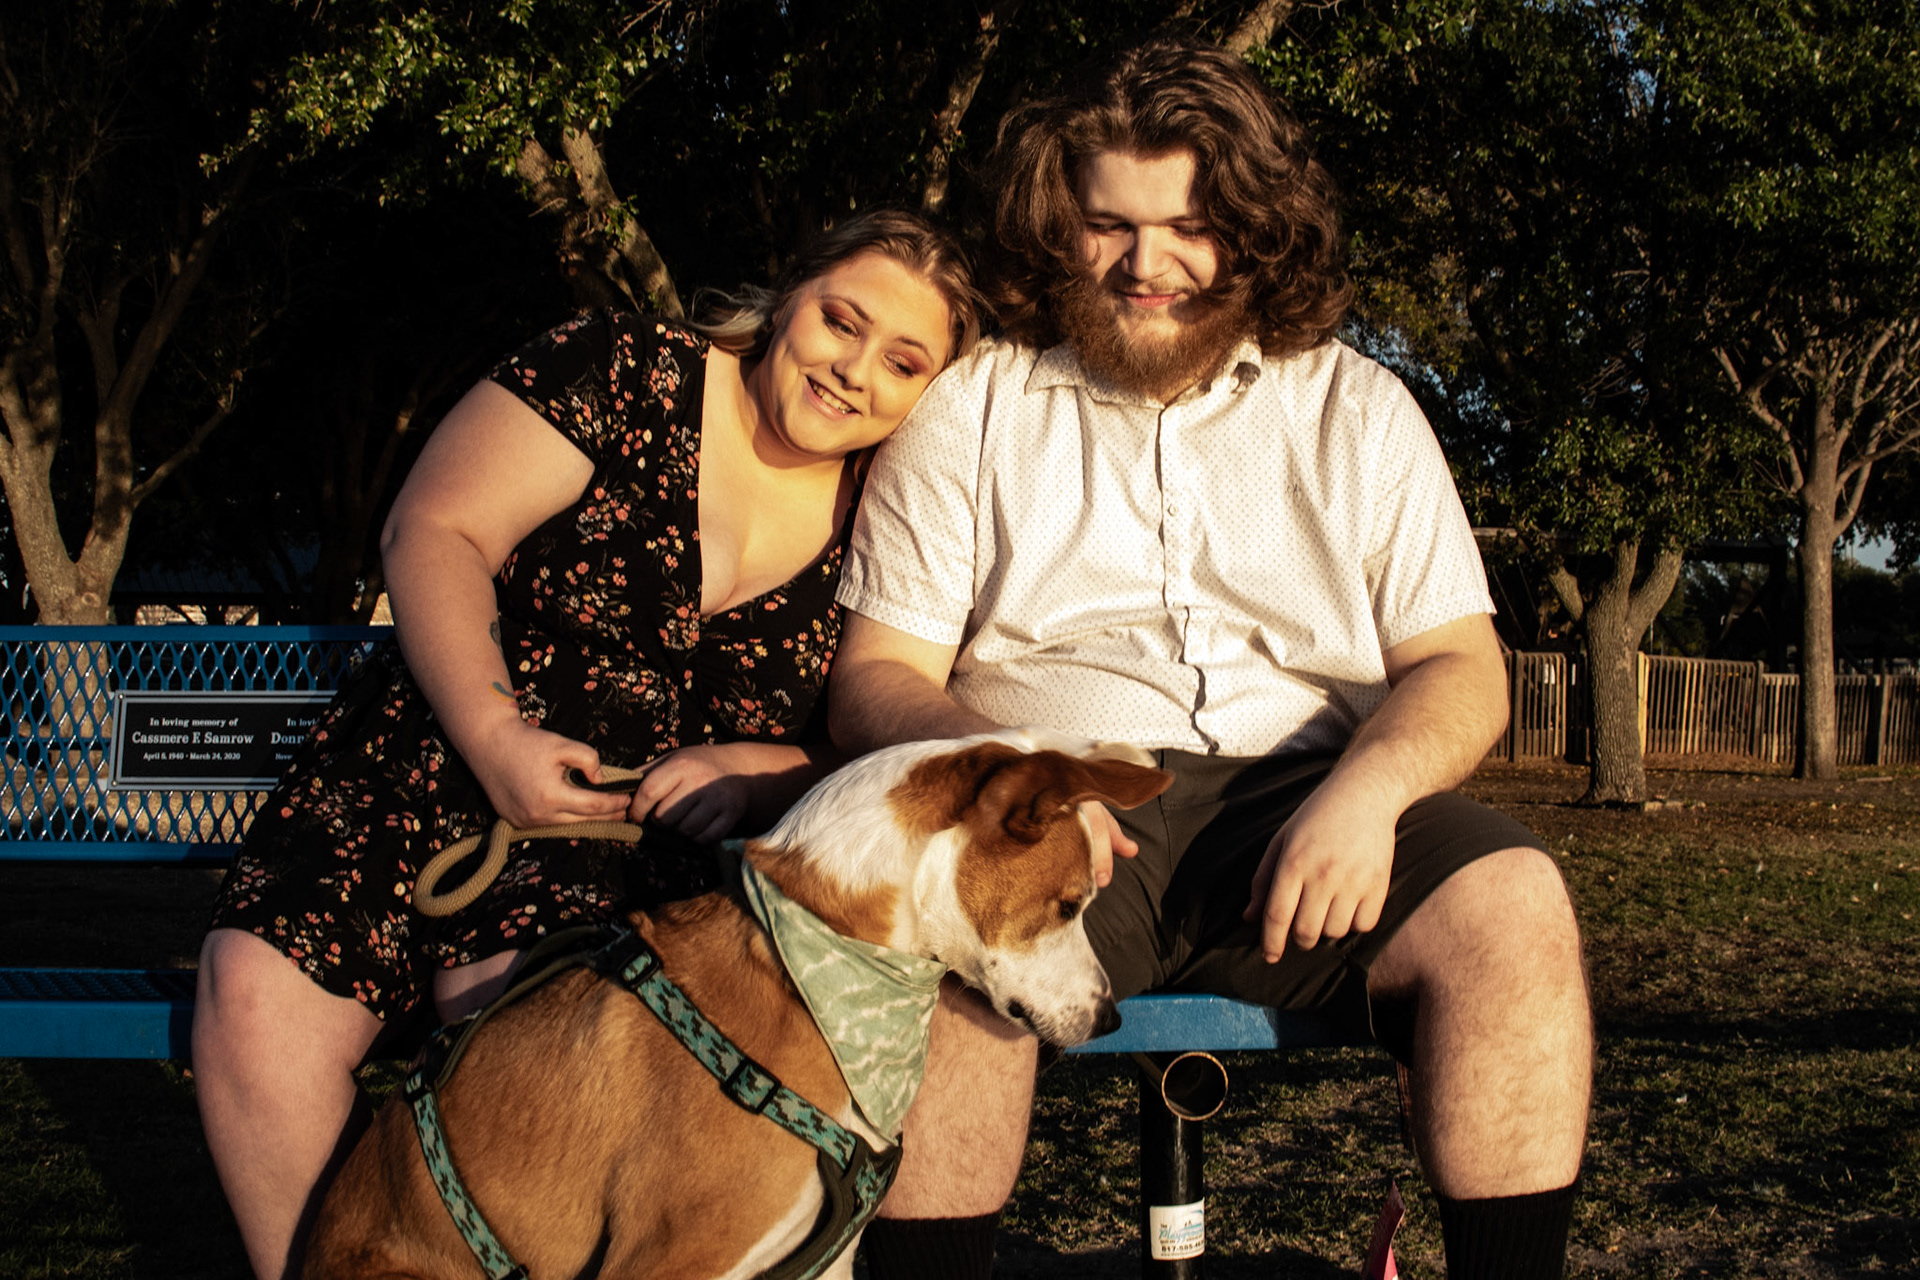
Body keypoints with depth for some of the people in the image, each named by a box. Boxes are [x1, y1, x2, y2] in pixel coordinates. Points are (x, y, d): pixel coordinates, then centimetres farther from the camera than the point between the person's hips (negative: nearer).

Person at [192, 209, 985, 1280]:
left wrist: (754, 773, -12)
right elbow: (433, 531, -5)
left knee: (509, 988, -31)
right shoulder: (633, 376, -3)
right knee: (259, 988, -23)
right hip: (436, 769, 0)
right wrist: (493, 735, -17)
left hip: (645, 841, 0)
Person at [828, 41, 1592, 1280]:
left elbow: (1460, 670, 9)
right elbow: (876, 676, 5)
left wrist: (1369, 784, -15)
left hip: (1301, 803, 2)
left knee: (1510, 902, -27)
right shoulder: (970, 407, 11)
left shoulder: (1359, 412, 15)